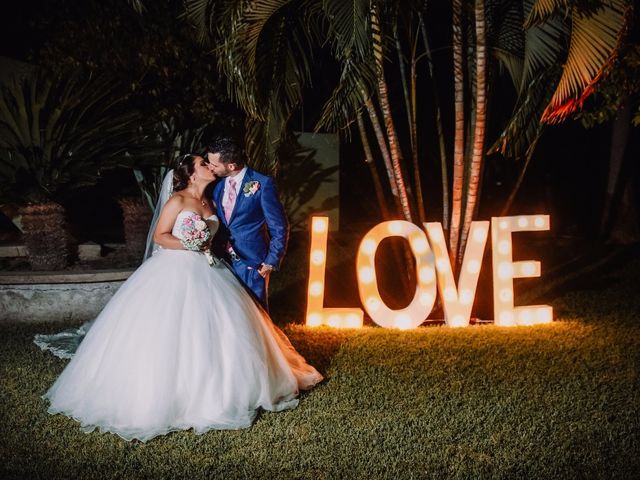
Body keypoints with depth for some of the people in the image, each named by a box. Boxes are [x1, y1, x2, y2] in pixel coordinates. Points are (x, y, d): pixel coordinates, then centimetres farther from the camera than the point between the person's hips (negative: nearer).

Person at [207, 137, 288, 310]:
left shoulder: (262, 184, -10)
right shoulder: (218, 187, 7)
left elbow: (280, 227, -7)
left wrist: (271, 262, -9)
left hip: (251, 263, -5)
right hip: (223, 262, 5)